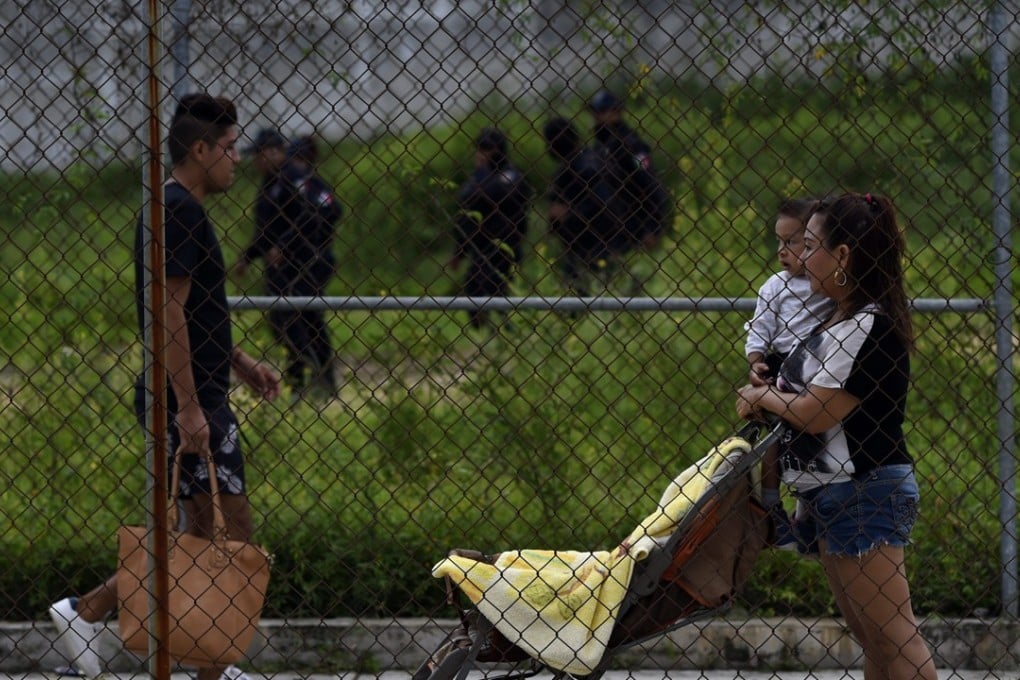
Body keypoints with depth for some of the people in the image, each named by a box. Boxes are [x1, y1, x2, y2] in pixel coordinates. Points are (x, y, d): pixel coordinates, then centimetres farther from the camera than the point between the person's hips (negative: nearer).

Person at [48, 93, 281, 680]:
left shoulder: (181, 211, 16)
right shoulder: (178, 213, -17)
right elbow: (169, 313, -22)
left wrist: (241, 364, 23)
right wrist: (189, 408, -24)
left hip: (199, 397, 11)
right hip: (188, 401, -11)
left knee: (206, 532, 11)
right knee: (232, 529, -7)